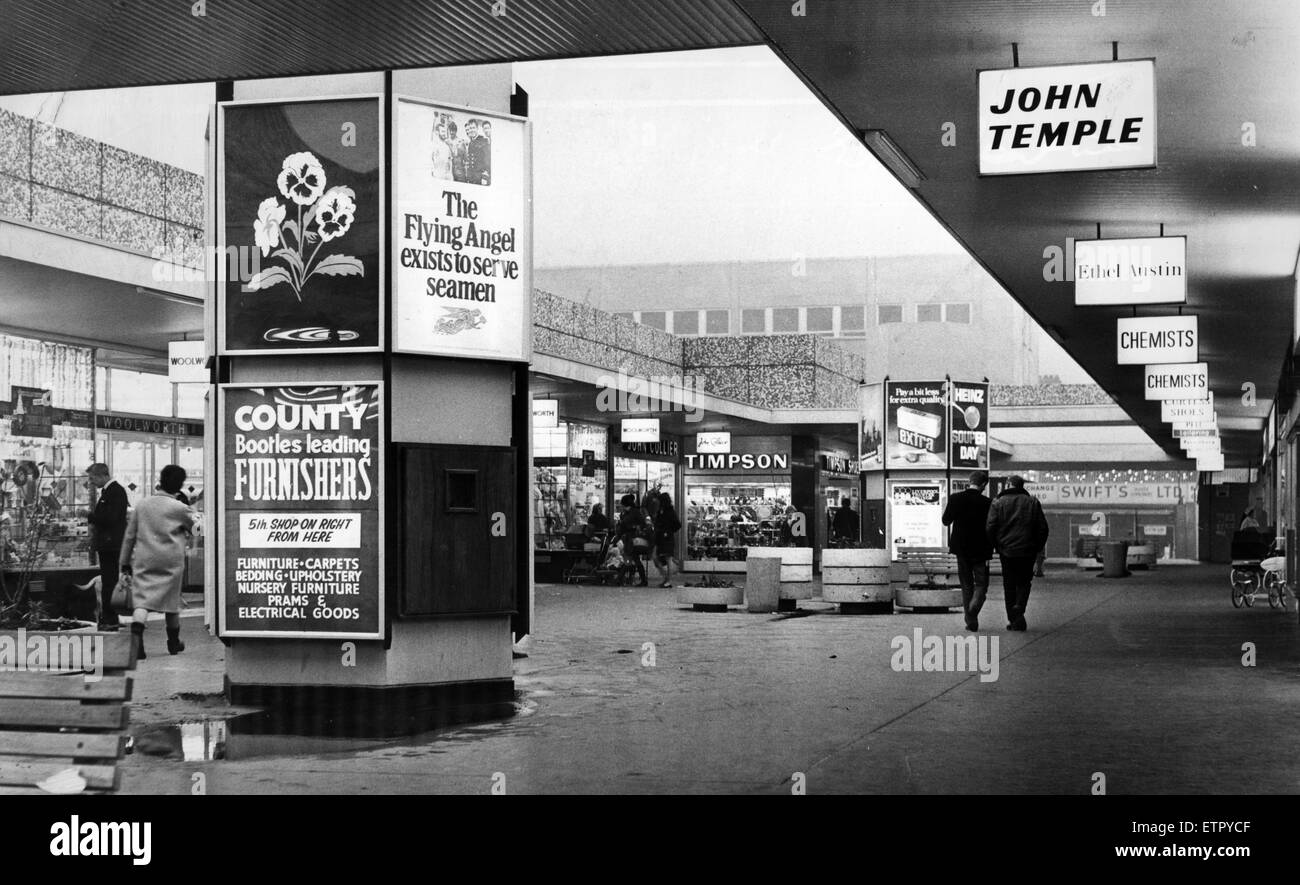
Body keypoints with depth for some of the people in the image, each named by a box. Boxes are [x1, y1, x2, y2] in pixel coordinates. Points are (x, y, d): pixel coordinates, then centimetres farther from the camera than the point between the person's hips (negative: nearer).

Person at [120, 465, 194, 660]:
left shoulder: (142, 505, 5)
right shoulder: (179, 508, -6)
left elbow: (129, 535, 9)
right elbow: (195, 527, 10)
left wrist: (125, 562, 16)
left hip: (143, 560, 2)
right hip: (171, 560, -2)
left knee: (141, 598, -5)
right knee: (171, 599, 13)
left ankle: (136, 633, -31)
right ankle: (174, 642, 25)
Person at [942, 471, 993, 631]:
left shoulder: (956, 499, -6)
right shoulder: (986, 503, -12)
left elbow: (946, 520, 2)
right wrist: (989, 552, -2)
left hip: (961, 549, 2)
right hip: (980, 551, -2)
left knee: (966, 585, 14)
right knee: (981, 584, 7)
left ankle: (970, 621, 13)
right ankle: (973, 610, -20)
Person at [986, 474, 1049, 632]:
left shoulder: (998, 503, -2)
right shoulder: (1033, 502, 3)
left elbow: (990, 528, -8)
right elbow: (1043, 528, 2)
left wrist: (996, 546, 5)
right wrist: (1038, 548, 11)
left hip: (1006, 550, -1)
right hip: (1027, 550, 1)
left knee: (1009, 585, 8)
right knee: (1024, 581, 13)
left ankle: (1013, 619, 6)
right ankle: (1019, 607, -13)